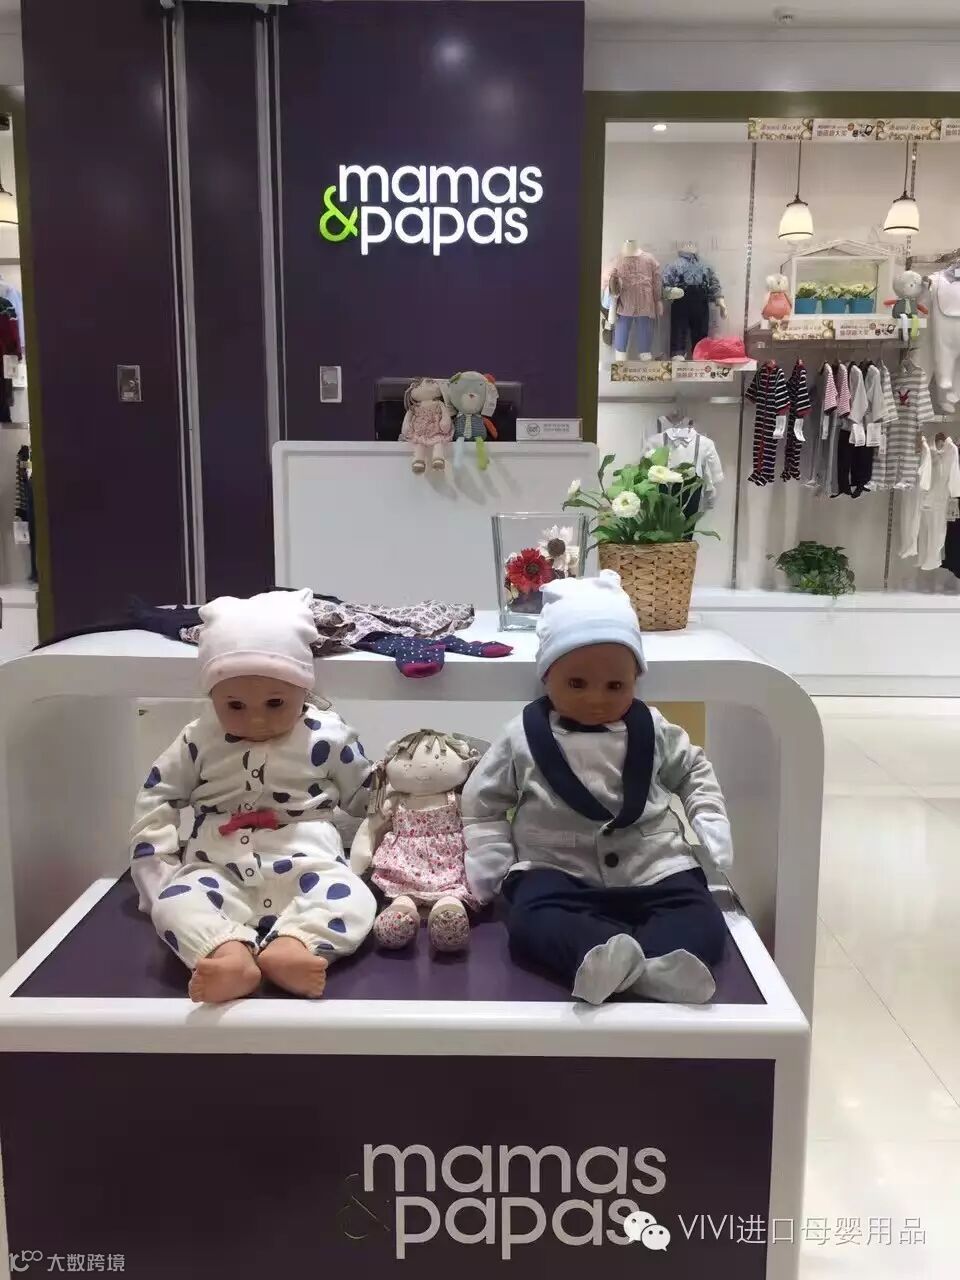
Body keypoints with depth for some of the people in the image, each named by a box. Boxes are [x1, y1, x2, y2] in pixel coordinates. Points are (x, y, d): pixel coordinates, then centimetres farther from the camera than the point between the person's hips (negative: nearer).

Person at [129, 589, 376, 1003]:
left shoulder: (327, 737, 3)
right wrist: (156, 868, 2)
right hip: (219, 872, 1)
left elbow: (369, 797, 14)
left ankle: (292, 945, -57)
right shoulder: (198, 741, 7)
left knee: (352, 899, -31)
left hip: (305, 867, 0)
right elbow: (156, 799, 12)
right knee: (174, 903, -31)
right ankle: (230, 954, -58)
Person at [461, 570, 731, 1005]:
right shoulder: (523, 737, 0)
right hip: (557, 868, -1)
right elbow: (482, 801, 8)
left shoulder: (653, 730, 5)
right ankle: (607, 956, -55)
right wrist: (494, 861, -4)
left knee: (701, 921, -23)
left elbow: (693, 771, 20)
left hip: (651, 865, 2)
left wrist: (710, 820, 3)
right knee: (533, 919, -32)